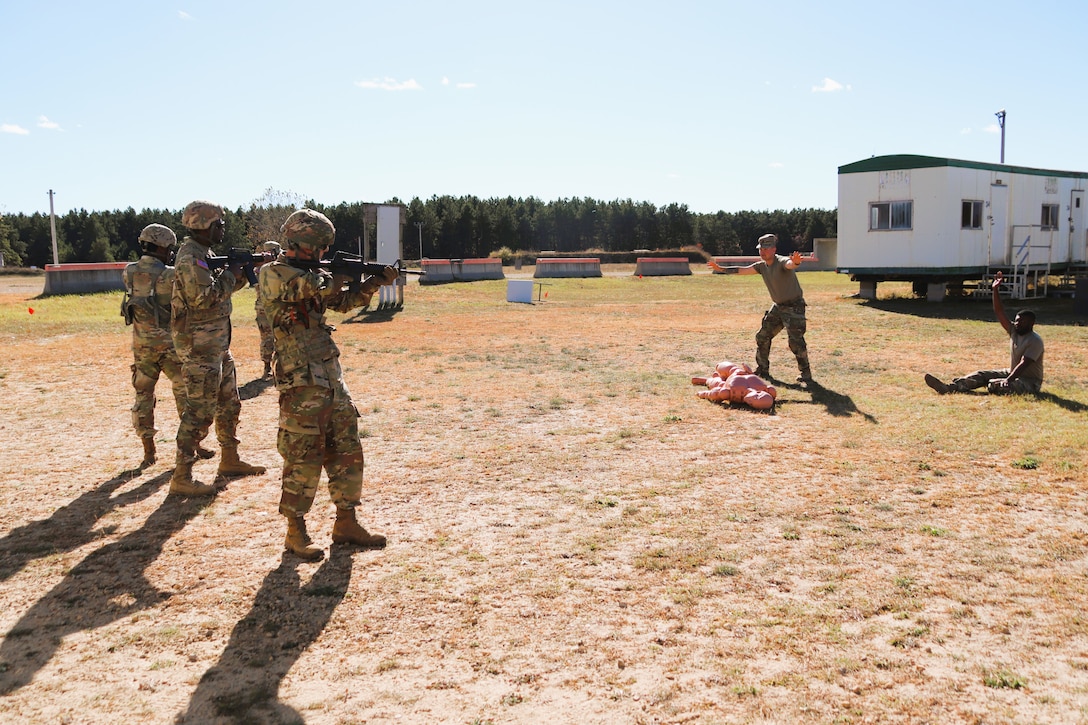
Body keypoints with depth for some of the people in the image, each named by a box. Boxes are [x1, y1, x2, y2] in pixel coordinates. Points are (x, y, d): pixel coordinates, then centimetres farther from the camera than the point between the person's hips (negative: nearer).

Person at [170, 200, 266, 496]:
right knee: (200, 412, -8)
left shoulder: (203, 255, 15)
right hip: (199, 347, -10)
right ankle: (181, 477, -2)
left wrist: (242, 271, 7)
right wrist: (230, 275, -14)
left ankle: (230, 460, 31)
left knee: (229, 404, 18)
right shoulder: (191, 258, -16)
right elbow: (204, 297, -26)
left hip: (217, 345, 10)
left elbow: (220, 289, 20)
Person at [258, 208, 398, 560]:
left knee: (347, 451, 10)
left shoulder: (313, 273, 15)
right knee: (304, 458, -2)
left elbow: (344, 300, 19)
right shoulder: (273, 274, -10)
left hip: (331, 377, 8)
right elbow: (309, 287, -23)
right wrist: (336, 277, -4)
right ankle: (296, 532, 11)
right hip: (300, 382, -8)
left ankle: (346, 523, 21)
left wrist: (375, 281, 6)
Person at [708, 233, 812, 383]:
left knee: (796, 341, -15)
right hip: (778, 306, 9)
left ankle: (806, 374, -2)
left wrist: (795, 262, -70)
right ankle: (763, 370, 25)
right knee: (763, 337, 11)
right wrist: (720, 268, 8)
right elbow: (741, 270, 10)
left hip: (794, 306, -8)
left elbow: (790, 264, -46)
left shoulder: (782, 262, -22)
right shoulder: (762, 266, 3)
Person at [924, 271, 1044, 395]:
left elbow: (1023, 364, -28)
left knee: (994, 385, -34)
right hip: (1012, 373, 7)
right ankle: (947, 387, -25)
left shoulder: (1035, 341, -18)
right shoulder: (1014, 331, 4)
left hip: (1030, 381, -7)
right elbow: (999, 312, -1)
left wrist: (1007, 381, -37)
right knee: (981, 375, -9)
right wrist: (995, 289, -8)